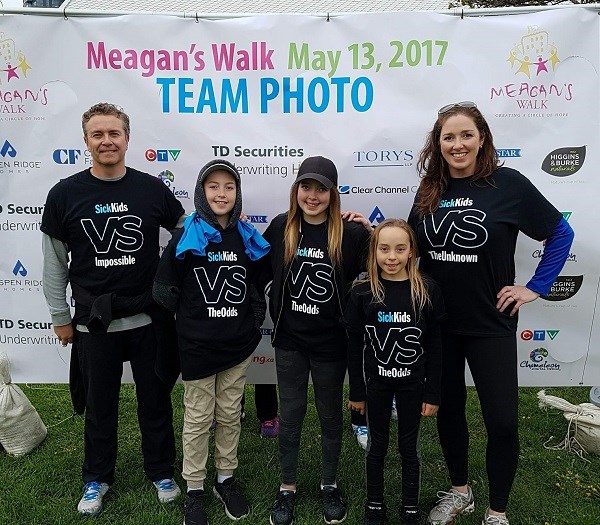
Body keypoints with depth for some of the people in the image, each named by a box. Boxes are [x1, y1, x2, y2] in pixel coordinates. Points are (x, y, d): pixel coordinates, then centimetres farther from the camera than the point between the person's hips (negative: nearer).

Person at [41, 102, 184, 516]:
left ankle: (162, 472, 35)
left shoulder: (153, 189, -4)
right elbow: (55, 263, 3)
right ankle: (97, 478, 38)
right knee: (99, 406, 16)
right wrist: (61, 317, 6)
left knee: (156, 402, 14)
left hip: (148, 319, 0)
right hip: (93, 323, 0)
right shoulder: (65, 194, -4)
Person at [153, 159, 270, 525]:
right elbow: (165, 290, -5)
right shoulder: (186, 237, -9)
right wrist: (193, 317, -1)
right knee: (198, 418, 10)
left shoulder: (248, 238, 1)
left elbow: (257, 286, 10)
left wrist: (253, 321, 3)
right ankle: (195, 489, 27)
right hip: (197, 345, -2)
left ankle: (227, 479, 35)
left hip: (238, 344, 3)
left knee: (230, 415, 15)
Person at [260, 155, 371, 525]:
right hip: (289, 340, 2)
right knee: (291, 414, 13)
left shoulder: (350, 233, -11)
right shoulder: (281, 228, -3)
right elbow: (261, 272, 8)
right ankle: (287, 488, 33)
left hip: (331, 342, -1)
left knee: (330, 414, 16)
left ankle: (330, 485, 37)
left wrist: (367, 231, -17)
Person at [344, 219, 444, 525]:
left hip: (413, 384, 0)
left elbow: (434, 347, -5)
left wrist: (433, 394, -4)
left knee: (409, 448, 15)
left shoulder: (427, 291, -11)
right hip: (375, 383, 0)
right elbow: (355, 347, -4)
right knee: (377, 447, 15)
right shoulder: (362, 293, -10)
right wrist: (356, 392, 0)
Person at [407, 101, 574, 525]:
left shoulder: (508, 183, -9)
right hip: (437, 322, 4)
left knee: (502, 422, 1)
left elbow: (561, 233, -1)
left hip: (490, 324, -3)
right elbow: (413, 248, 11)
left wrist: (536, 287, -4)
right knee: (448, 409, 15)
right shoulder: (429, 191, 2)